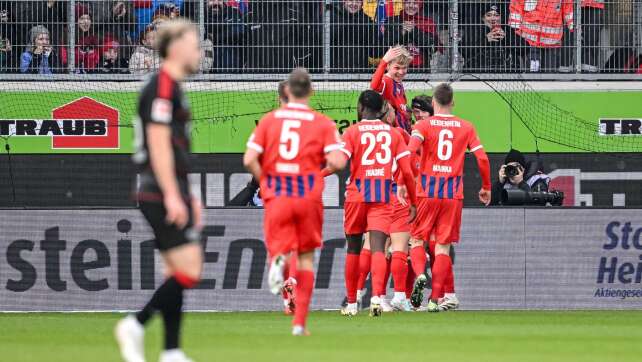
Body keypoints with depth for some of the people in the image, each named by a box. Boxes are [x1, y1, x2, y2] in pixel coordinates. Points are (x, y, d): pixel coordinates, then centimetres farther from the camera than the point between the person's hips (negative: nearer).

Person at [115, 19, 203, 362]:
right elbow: (158, 144, -19)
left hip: (171, 195, 10)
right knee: (189, 271, -12)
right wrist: (173, 195, -22)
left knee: (178, 272, 9)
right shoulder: (162, 88, -13)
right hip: (163, 195, -10)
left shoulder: (172, 87, 19)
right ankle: (135, 325, -7)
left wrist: (188, 195, 26)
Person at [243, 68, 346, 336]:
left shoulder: (269, 120, 4)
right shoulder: (322, 123, 0)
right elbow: (338, 162, -10)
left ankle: (278, 260, -34)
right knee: (306, 256, 12)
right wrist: (324, 162, 12)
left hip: (276, 196, 0)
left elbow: (249, 160, -4)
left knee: (278, 246, 7)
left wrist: (266, 182, 10)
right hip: (309, 198, 0)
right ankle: (300, 322, 9)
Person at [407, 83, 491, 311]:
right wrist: (486, 187, 13)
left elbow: (410, 151, -17)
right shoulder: (466, 127, 6)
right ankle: (435, 299, -1)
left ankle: (420, 275, -17)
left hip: (427, 190, -1)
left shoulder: (423, 125, -1)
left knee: (417, 239, 12)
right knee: (443, 245, 4)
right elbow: (482, 158, 1)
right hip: (453, 193, 1)